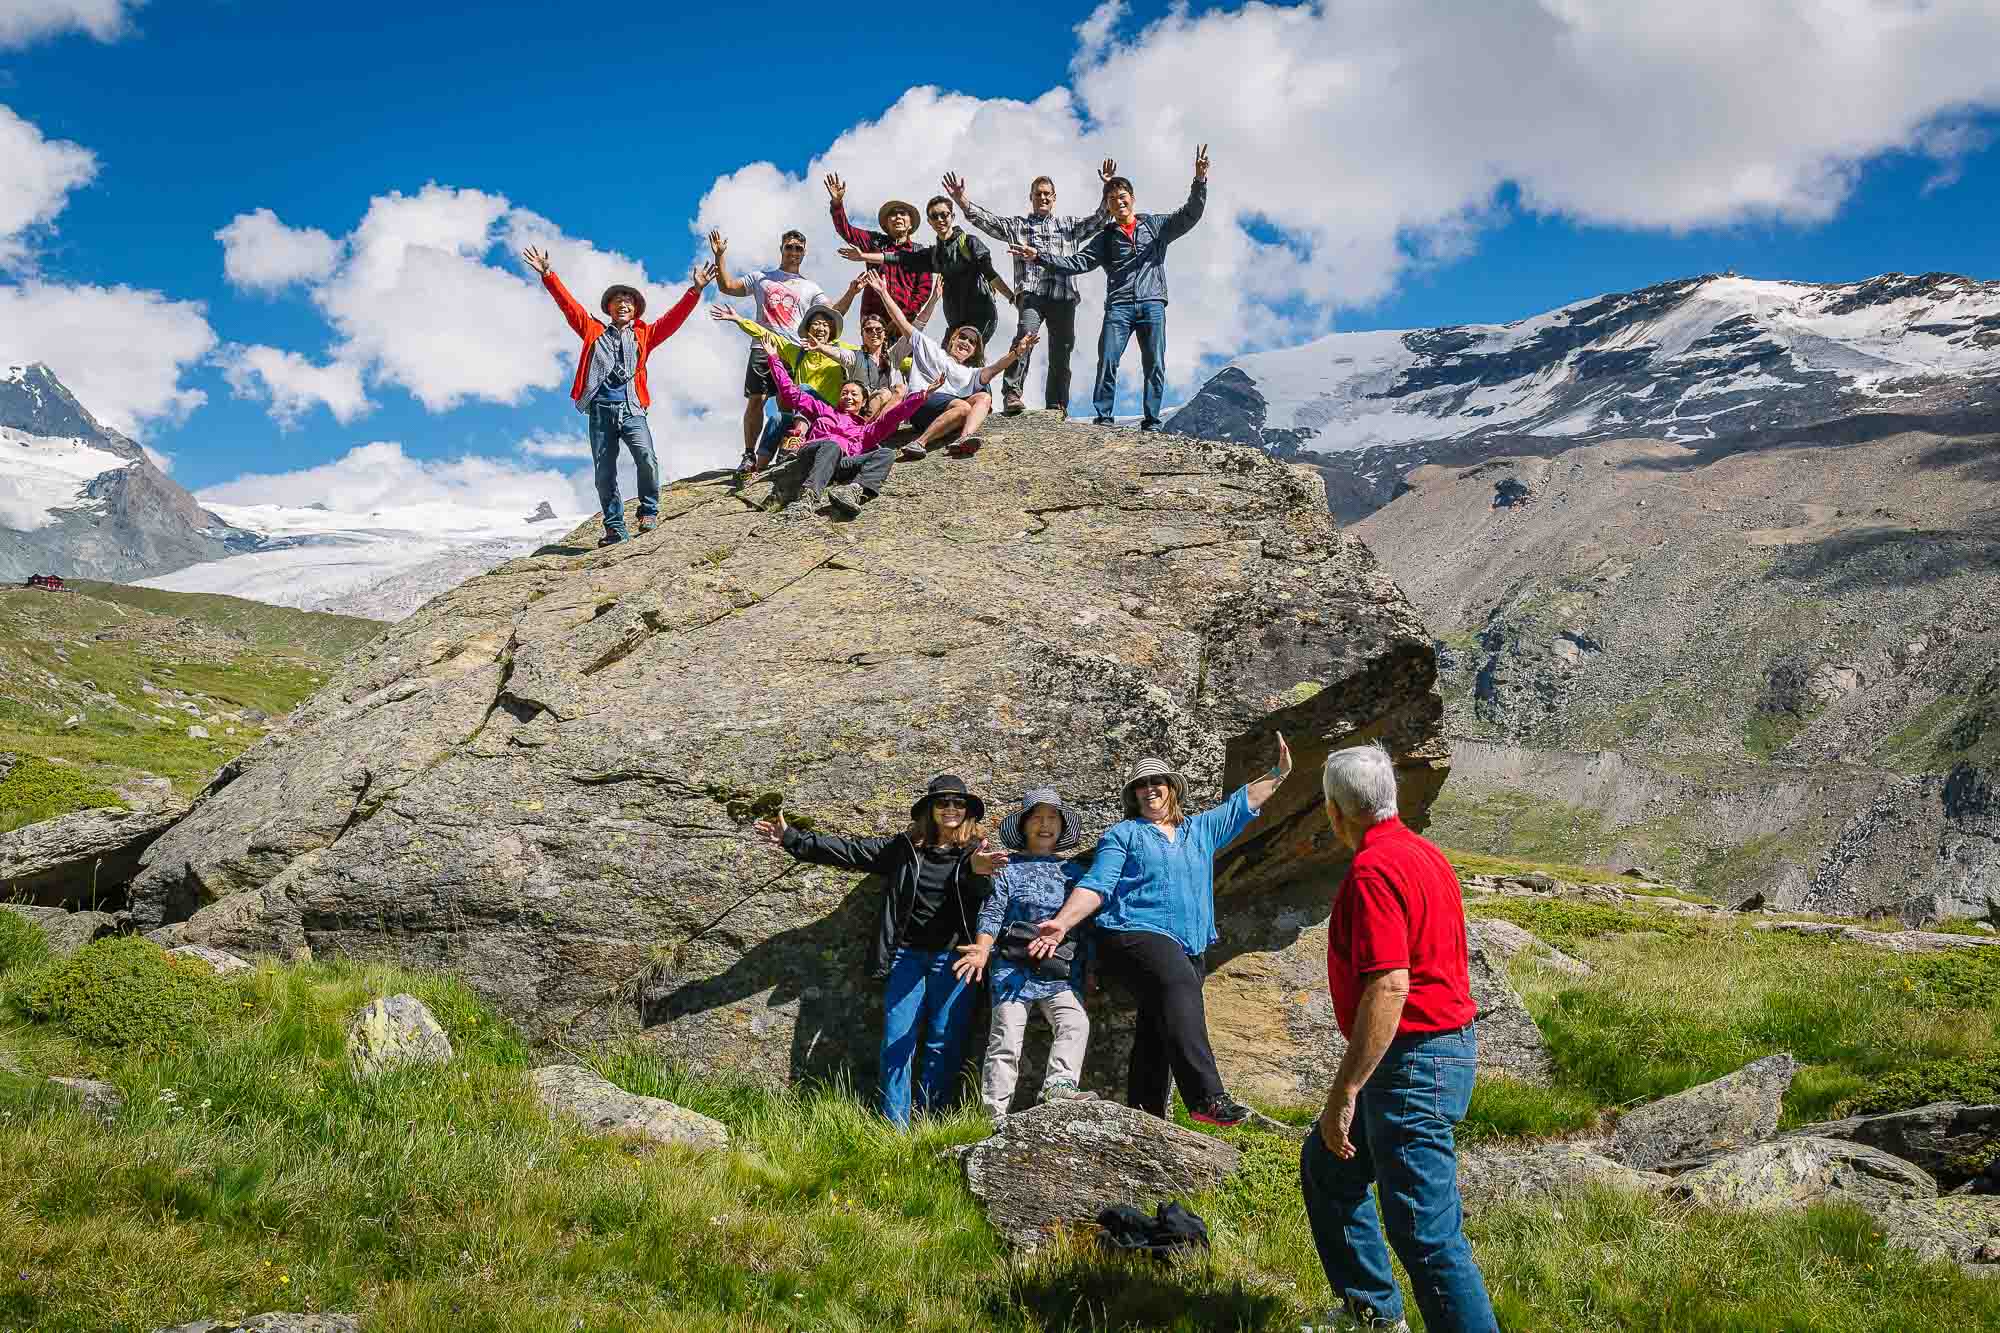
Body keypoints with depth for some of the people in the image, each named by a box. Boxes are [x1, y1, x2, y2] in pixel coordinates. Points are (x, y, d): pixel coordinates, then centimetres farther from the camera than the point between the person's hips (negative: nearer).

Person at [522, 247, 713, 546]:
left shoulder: (643, 335, 16)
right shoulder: (594, 331, 17)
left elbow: (674, 318, 9)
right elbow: (569, 305, 12)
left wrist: (695, 290, 0)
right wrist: (548, 275, 4)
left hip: (631, 409, -1)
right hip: (600, 410, 1)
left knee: (646, 458, -23)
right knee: (604, 473, -1)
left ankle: (649, 512, -6)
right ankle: (615, 528, 6)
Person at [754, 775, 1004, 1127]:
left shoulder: (976, 854, 3)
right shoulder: (903, 847, 9)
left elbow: (987, 898, -17)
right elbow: (847, 850, 10)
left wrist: (978, 873, -41)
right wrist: (792, 839, 5)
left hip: (952, 958, -2)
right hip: (907, 955, 2)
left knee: (944, 1045, -2)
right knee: (897, 1041, -3)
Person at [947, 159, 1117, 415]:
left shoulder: (1070, 226, 22)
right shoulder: (1017, 226, 19)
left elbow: (1099, 220, 12)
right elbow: (985, 219, 9)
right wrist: (960, 199, -5)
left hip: (1064, 296, 3)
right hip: (1031, 294, -3)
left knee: (1061, 352, 2)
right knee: (1026, 335, -28)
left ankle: (1056, 406, 8)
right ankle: (1012, 393, -34)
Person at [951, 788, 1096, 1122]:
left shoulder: (1074, 872, 19)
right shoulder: (1007, 867, 11)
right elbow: (992, 913, 2)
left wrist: (1091, 966, 13)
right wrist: (982, 949, -15)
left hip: (1062, 970, 3)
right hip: (1013, 967, -2)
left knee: (1075, 1022, -23)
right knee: (1006, 1036, -8)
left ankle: (1059, 1084, -36)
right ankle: (996, 1116, -7)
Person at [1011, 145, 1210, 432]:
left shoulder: (1155, 225, 12)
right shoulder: (1104, 238, 16)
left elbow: (1190, 214, 3)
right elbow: (1077, 262, 9)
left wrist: (1200, 181, -13)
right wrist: (1039, 257, -2)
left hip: (1152, 304, -1)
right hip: (1118, 306, 1)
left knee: (1154, 365, -2)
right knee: (1107, 362, -11)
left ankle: (1152, 422, 1)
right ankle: (1102, 419, -9)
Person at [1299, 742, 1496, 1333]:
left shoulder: (1372, 870, -20)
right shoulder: (1426, 853, 11)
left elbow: (1389, 988, -27)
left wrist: (1344, 1092, -25)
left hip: (1410, 1062, -11)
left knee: (1426, 1232, -8)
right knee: (1324, 1164, 24)